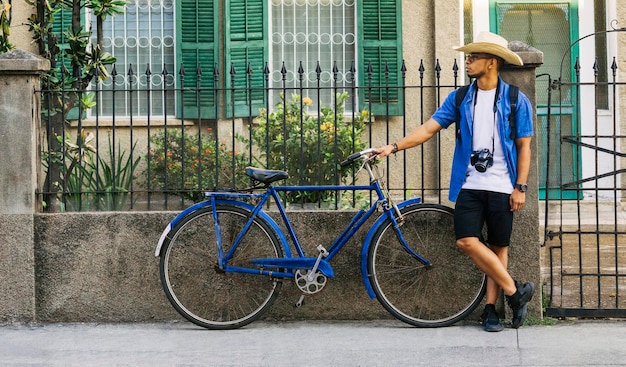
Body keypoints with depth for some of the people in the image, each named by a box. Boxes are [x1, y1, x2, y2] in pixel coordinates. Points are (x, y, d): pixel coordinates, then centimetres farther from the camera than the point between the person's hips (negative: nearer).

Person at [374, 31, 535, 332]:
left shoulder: (516, 101, 0)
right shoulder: (460, 98, 8)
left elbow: (523, 147, 1)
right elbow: (429, 128, 4)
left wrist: (520, 187, -5)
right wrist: (394, 146, -7)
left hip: (502, 187, -2)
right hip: (469, 185, 2)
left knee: (498, 247, 2)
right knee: (467, 241, -12)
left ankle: (490, 308, 13)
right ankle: (515, 291, -1)